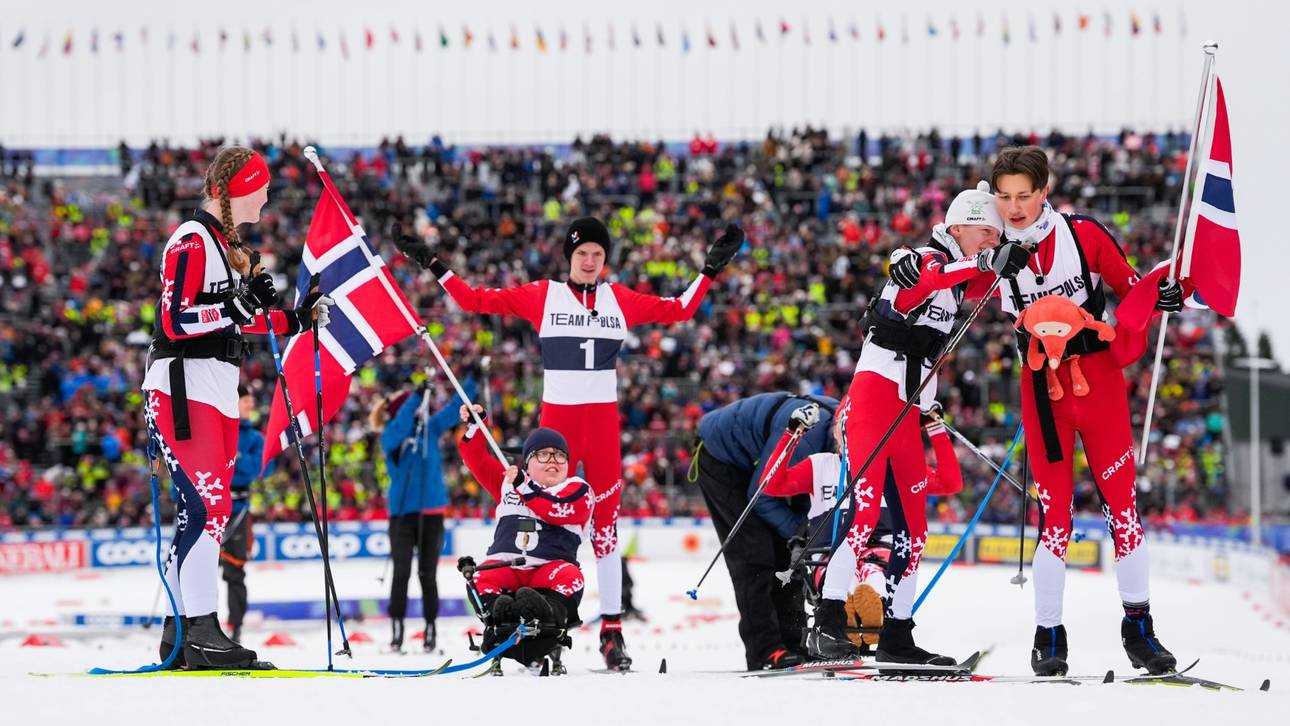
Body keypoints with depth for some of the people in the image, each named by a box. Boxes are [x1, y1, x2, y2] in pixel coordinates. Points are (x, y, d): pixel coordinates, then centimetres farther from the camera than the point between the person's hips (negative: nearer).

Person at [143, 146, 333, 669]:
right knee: (206, 506, -16)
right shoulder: (191, 241, -11)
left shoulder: (229, 245, 18)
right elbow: (175, 321, -19)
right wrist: (238, 305, -25)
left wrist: (296, 319, 15)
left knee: (205, 513, 8)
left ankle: (179, 633, 10)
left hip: (218, 392, 10)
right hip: (181, 388, -10)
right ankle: (201, 631, -18)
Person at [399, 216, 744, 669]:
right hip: (557, 418, -1)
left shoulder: (620, 300, 9)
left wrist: (712, 269, 12)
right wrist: (434, 266, 1)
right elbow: (476, 301, 4)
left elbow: (678, 310, 14)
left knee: (606, 523, 1)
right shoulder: (542, 296, 3)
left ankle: (612, 630, 2)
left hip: (603, 422, 1)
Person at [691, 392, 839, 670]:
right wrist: (801, 529, -26)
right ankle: (765, 651, -20)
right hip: (719, 457, -9)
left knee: (785, 551, 3)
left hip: (754, 461, 9)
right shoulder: (805, 436, -38)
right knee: (754, 553, -17)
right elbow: (761, 496, -26)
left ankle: (793, 645, 5)